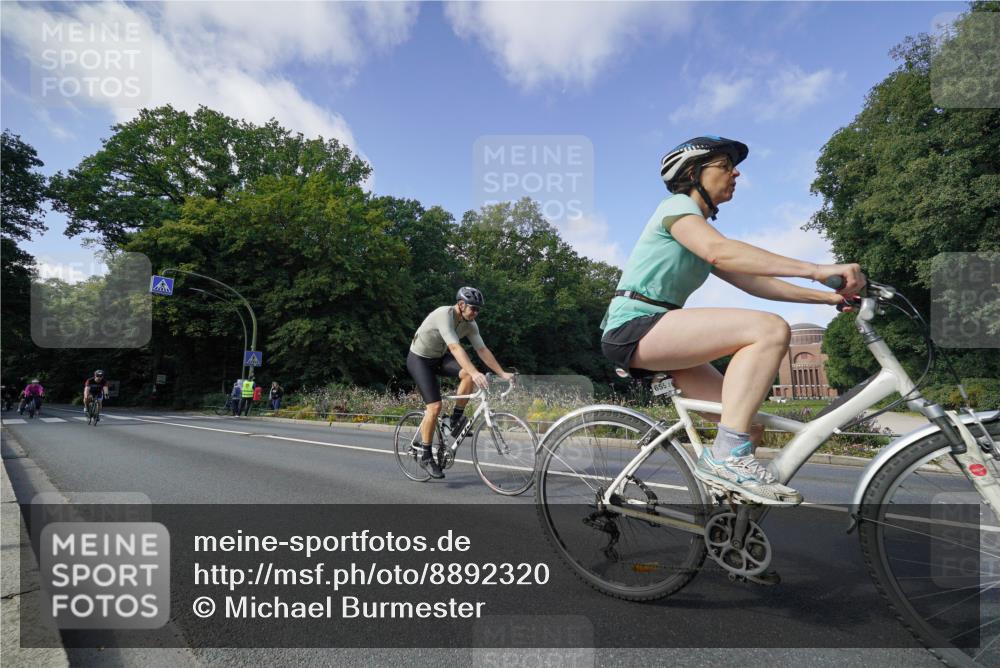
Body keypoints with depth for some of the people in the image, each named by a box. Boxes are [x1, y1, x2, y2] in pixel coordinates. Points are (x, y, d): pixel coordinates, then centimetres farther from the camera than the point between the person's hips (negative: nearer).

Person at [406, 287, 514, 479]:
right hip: (419, 359, -6)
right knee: (435, 407, -15)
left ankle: (456, 420, -4)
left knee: (468, 374, -23)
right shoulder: (444, 315, -32)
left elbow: (482, 350, -7)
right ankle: (426, 456, 2)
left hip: (439, 357, 6)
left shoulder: (470, 324, -9)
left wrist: (502, 373, -14)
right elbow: (455, 348, -43)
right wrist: (476, 373, -52)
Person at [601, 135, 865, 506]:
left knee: (748, 426, 1)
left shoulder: (700, 229, 25)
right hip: (636, 326, -9)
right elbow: (720, 251, -25)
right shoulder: (677, 205, -3)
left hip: (655, 338, 9)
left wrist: (825, 295, 6)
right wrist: (815, 269, -29)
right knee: (771, 329, -23)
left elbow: (751, 281, 15)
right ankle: (726, 456, -23)